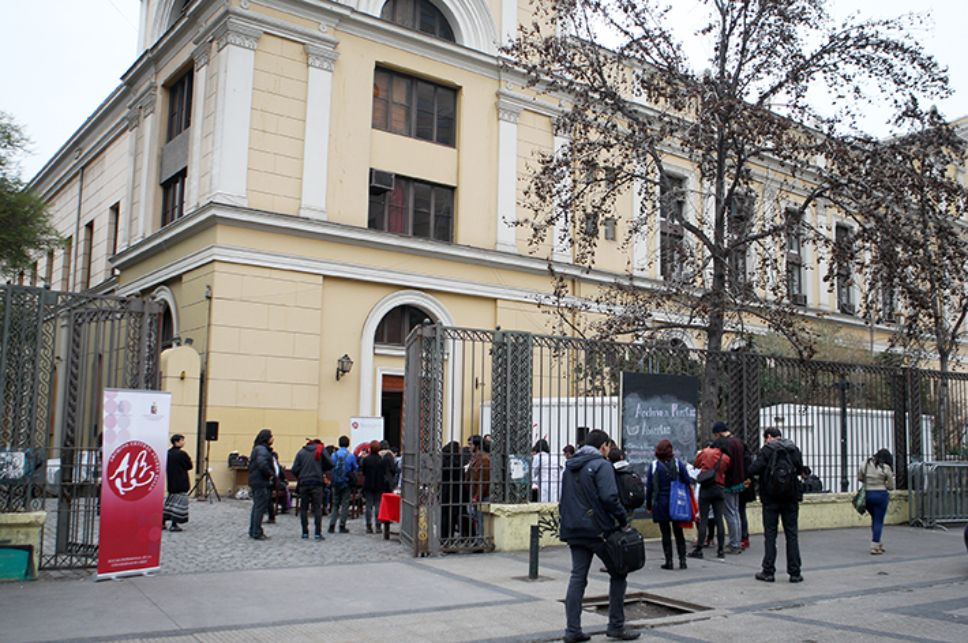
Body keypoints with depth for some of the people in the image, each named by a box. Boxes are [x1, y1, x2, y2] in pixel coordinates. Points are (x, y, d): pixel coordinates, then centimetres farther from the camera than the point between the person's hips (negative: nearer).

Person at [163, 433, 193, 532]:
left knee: (170, 500, 17)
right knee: (179, 502, -1)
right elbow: (189, 466, -10)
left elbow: (167, 467, 14)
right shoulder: (181, 454, -18)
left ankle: (162, 522, 19)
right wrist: (189, 459, 7)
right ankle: (174, 525, -2)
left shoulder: (168, 453, 6)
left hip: (171, 482, 8)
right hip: (180, 483, -8)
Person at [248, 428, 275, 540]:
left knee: (256, 506, 16)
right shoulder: (262, 450, -16)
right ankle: (257, 533, -2)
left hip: (255, 481, 11)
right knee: (260, 507, -5)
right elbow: (262, 464, -30)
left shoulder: (257, 448, 16)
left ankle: (253, 531, 23)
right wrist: (271, 474, -15)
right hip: (261, 483, -11)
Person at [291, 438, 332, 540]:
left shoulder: (301, 452, 9)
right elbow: (330, 464, -1)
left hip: (303, 483, 2)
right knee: (317, 508, 0)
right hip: (316, 483, -2)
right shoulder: (321, 450, 4)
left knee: (303, 508, 9)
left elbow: (294, 469, 2)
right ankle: (318, 533, -6)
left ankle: (305, 533, 8)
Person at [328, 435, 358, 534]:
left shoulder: (334, 455, -4)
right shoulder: (351, 456, -10)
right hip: (346, 483, -2)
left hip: (336, 483, 2)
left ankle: (332, 525, 4)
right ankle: (342, 526, 6)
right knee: (345, 504, 6)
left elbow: (330, 467, 3)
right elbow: (355, 469, -1)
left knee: (335, 504, 12)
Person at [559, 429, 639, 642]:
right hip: (598, 530, -7)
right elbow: (609, 497, -20)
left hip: (574, 530, 7)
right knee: (618, 573, 8)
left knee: (577, 577, 8)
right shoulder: (601, 465, -10)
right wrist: (623, 520, -10)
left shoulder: (570, 467, 15)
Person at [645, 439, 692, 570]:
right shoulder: (678, 463, -4)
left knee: (665, 533, 6)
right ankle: (682, 560, 11)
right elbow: (688, 482, -3)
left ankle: (669, 561, 6)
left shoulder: (654, 466, -6)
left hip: (660, 504, -1)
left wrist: (649, 505, 6)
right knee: (678, 532, 13)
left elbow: (649, 487, -3)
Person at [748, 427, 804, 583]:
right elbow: (800, 469, 15)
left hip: (771, 497, -3)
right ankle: (794, 573, 7)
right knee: (792, 533, 7)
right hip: (791, 496, 3)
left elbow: (753, 470, -16)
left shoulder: (767, 449, -9)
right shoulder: (794, 448, 6)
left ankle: (768, 572, 4)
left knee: (770, 534, 3)